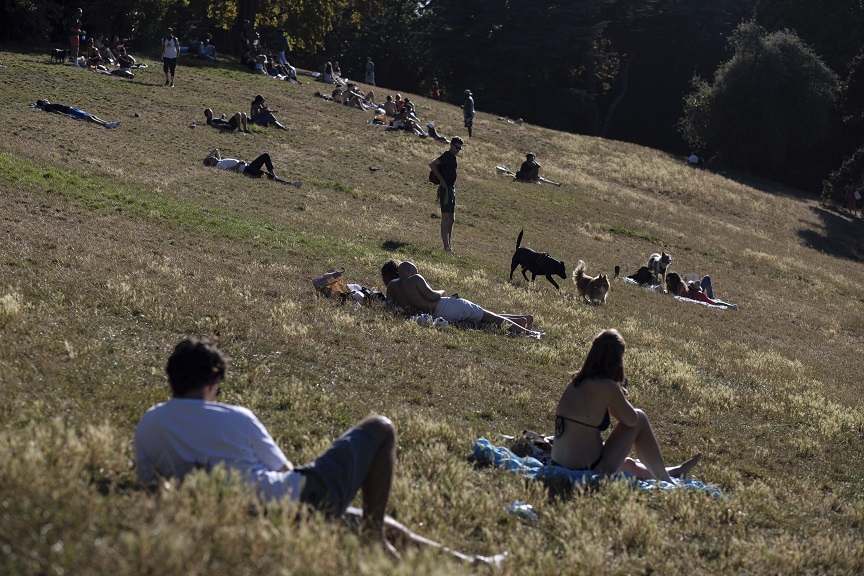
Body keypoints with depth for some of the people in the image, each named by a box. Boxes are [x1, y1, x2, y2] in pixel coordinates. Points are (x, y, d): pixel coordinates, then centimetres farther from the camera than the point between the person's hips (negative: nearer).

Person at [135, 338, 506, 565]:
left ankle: (459, 561, 26)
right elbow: (284, 471, 6)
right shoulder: (235, 418, -5)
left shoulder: (148, 425, 5)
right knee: (380, 429, 12)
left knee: (374, 519, 30)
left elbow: (149, 484, 16)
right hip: (297, 499, -6)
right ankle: (376, 541, 9)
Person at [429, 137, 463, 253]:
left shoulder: (453, 157, 15)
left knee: (451, 220, 12)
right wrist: (442, 180, -20)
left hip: (452, 189, 10)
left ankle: (449, 246, 17)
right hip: (446, 189, -10)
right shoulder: (447, 156, -13)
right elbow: (432, 165, -24)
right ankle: (446, 248, -10)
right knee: (446, 219, -9)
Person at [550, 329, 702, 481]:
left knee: (629, 464, 35)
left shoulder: (573, 384, 5)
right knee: (640, 418, 10)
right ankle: (663, 478, 24)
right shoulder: (607, 387, -17)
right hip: (589, 473, -7)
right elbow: (632, 420, -5)